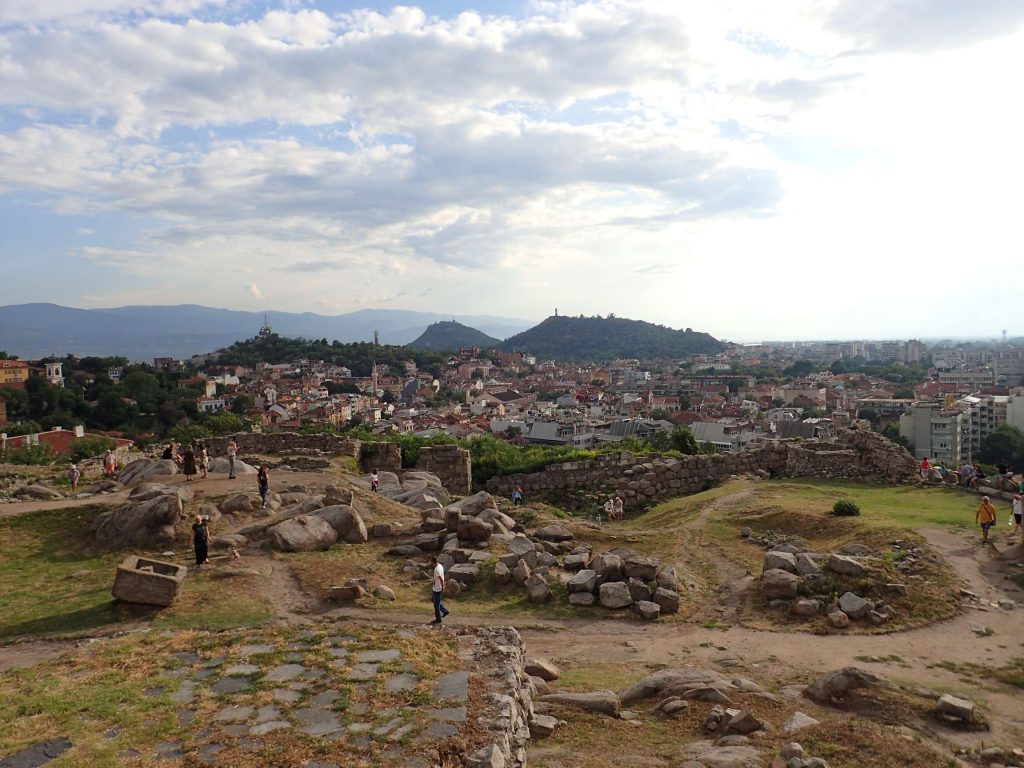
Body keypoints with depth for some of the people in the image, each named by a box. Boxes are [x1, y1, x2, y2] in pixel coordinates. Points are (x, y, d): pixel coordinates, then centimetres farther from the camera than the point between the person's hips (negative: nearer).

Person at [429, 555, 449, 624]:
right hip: (435, 588, 10)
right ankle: (445, 611, 27)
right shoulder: (440, 565, 2)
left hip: (437, 589, -10)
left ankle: (438, 619, 17)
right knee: (434, 600, 23)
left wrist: (442, 588, -20)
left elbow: (441, 579, -28)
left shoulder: (437, 569, -28)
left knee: (436, 604, 4)